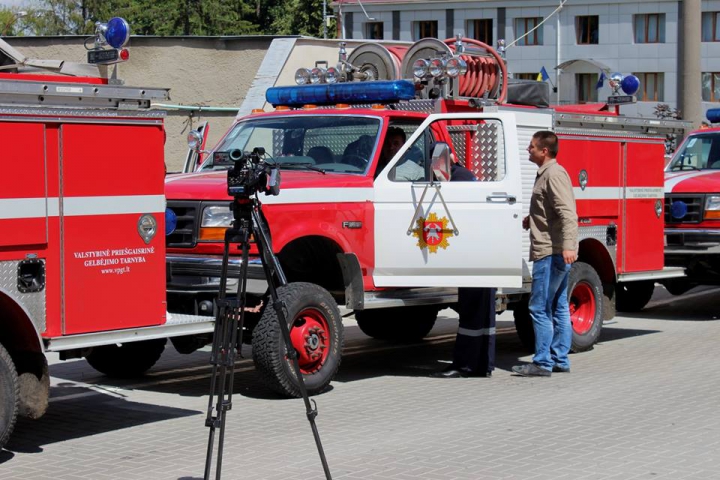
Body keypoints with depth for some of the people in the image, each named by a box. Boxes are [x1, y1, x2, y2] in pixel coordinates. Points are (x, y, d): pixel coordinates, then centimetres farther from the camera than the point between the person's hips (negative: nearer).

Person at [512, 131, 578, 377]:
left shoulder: (554, 174, -14)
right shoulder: (546, 173, 18)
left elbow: (567, 213, -24)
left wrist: (568, 245, -33)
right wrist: (532, 219, 15)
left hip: (551, 252, -11)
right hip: (555, 252, 11)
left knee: (540, 308, -8)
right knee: (558, 308, 13)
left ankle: (542, 363, -6)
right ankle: (560, 359, 18)